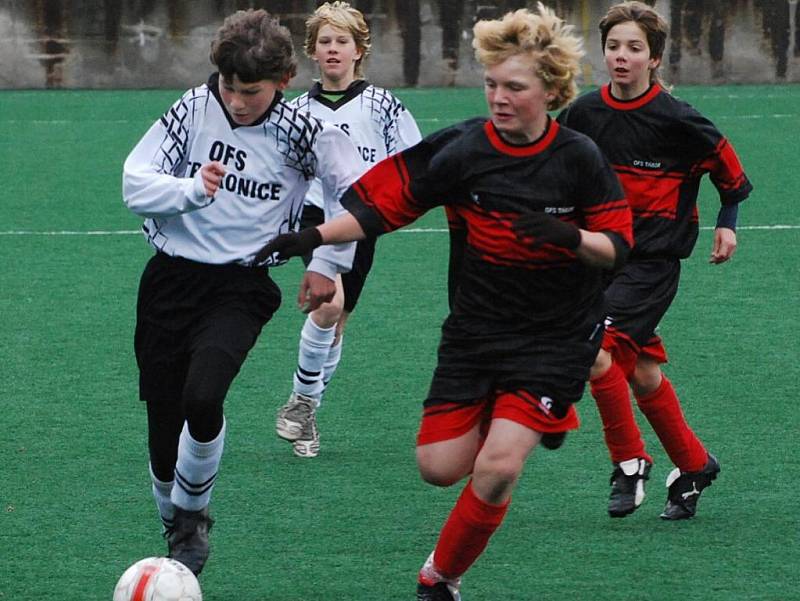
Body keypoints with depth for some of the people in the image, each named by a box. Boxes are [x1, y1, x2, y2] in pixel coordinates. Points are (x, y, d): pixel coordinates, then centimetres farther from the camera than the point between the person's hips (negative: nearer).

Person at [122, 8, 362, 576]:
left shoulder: (300, 131, -7)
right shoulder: (193, 109, -3)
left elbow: (355, 189, 5)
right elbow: (134, 183, -7)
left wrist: (327, 264, 3)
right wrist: (192, 189, -24)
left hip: (240, 286, -2)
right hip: (170, 277, 2)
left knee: (202, 397, -27)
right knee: (163, 421, 1)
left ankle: (193, 511, 1)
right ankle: (175, 529, 26)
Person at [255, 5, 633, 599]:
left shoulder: (579, 158, -12)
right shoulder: (462, 150, -10)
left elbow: (618, 247, -7)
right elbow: (380, 204, -6)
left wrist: (571, 237, -28)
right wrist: (314, 236, -19)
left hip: (555, 339, -2)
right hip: (475, 328, 3)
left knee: (497, 469, -16)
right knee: (441, 467, -2)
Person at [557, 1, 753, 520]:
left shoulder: (675, 120, -13)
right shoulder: (585, 113, 0)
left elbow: (728, 168, 3)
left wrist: (727, 222, 7)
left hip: (654, 259, -5)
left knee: (595, 348, -20)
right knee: (642, 373, 9)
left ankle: (629, 462, -6)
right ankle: (694, 466, 27)